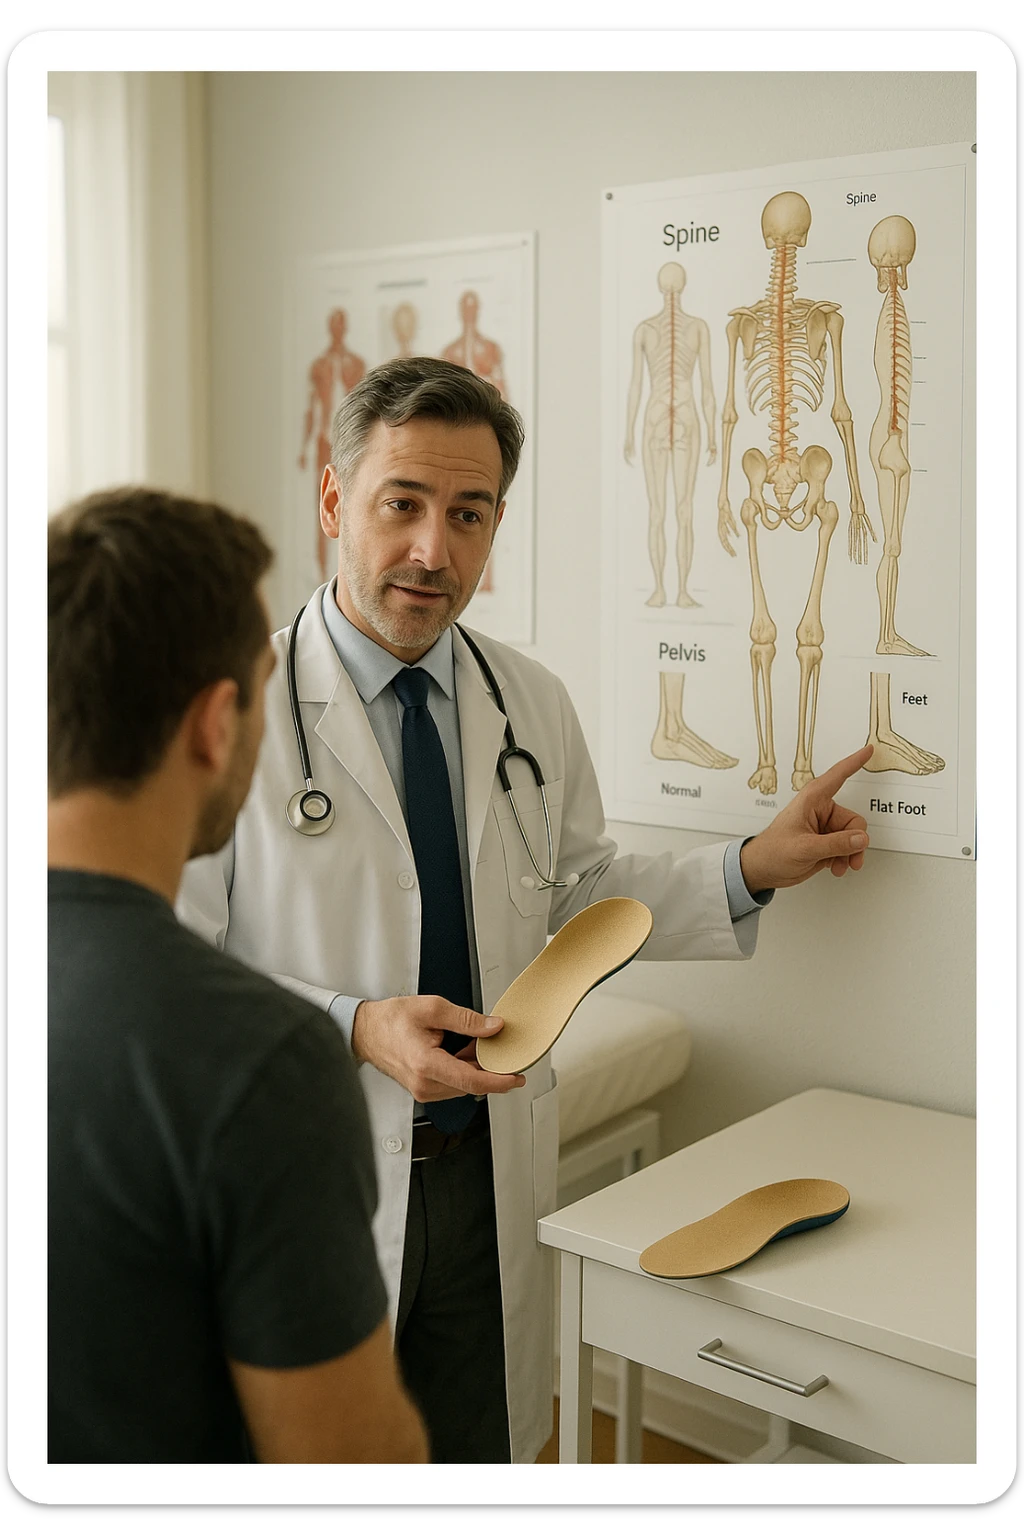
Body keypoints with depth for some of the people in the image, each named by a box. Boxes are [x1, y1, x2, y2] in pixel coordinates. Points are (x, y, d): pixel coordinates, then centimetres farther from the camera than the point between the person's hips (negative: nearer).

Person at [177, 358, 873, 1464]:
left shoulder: (533, 704, 3)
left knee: (483, 1453, 20)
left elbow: (580, 894, 14)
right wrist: (354, 1030, -27)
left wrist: (755, 868, 3)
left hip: (491, 1169, 4)